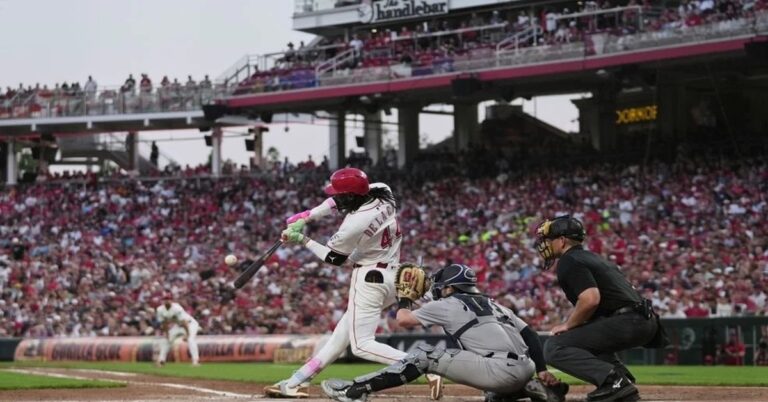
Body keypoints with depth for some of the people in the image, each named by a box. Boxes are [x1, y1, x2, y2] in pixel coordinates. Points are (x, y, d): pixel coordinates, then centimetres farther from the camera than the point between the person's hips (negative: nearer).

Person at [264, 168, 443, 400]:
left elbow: (333, 258, -6)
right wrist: (307, 217, 6)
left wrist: (302, 240, 5)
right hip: (391, 275, 10)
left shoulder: (354, 224, -24)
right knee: (343, 332, 14)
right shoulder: (383, 193, -4)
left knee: (361, 345, -8)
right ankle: (298, 381, 21)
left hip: (369, 279, -10)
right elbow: (341, 199, 12)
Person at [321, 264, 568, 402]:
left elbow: (404, 320, 13)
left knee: (424, 356, -1)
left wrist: (405, 298, 33)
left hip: (500, 370, -7)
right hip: (524, 370, 7)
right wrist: (541, 371, 14)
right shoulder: (494, 306, 30)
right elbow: (529, 334, 20)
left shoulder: (448, 304, 10)